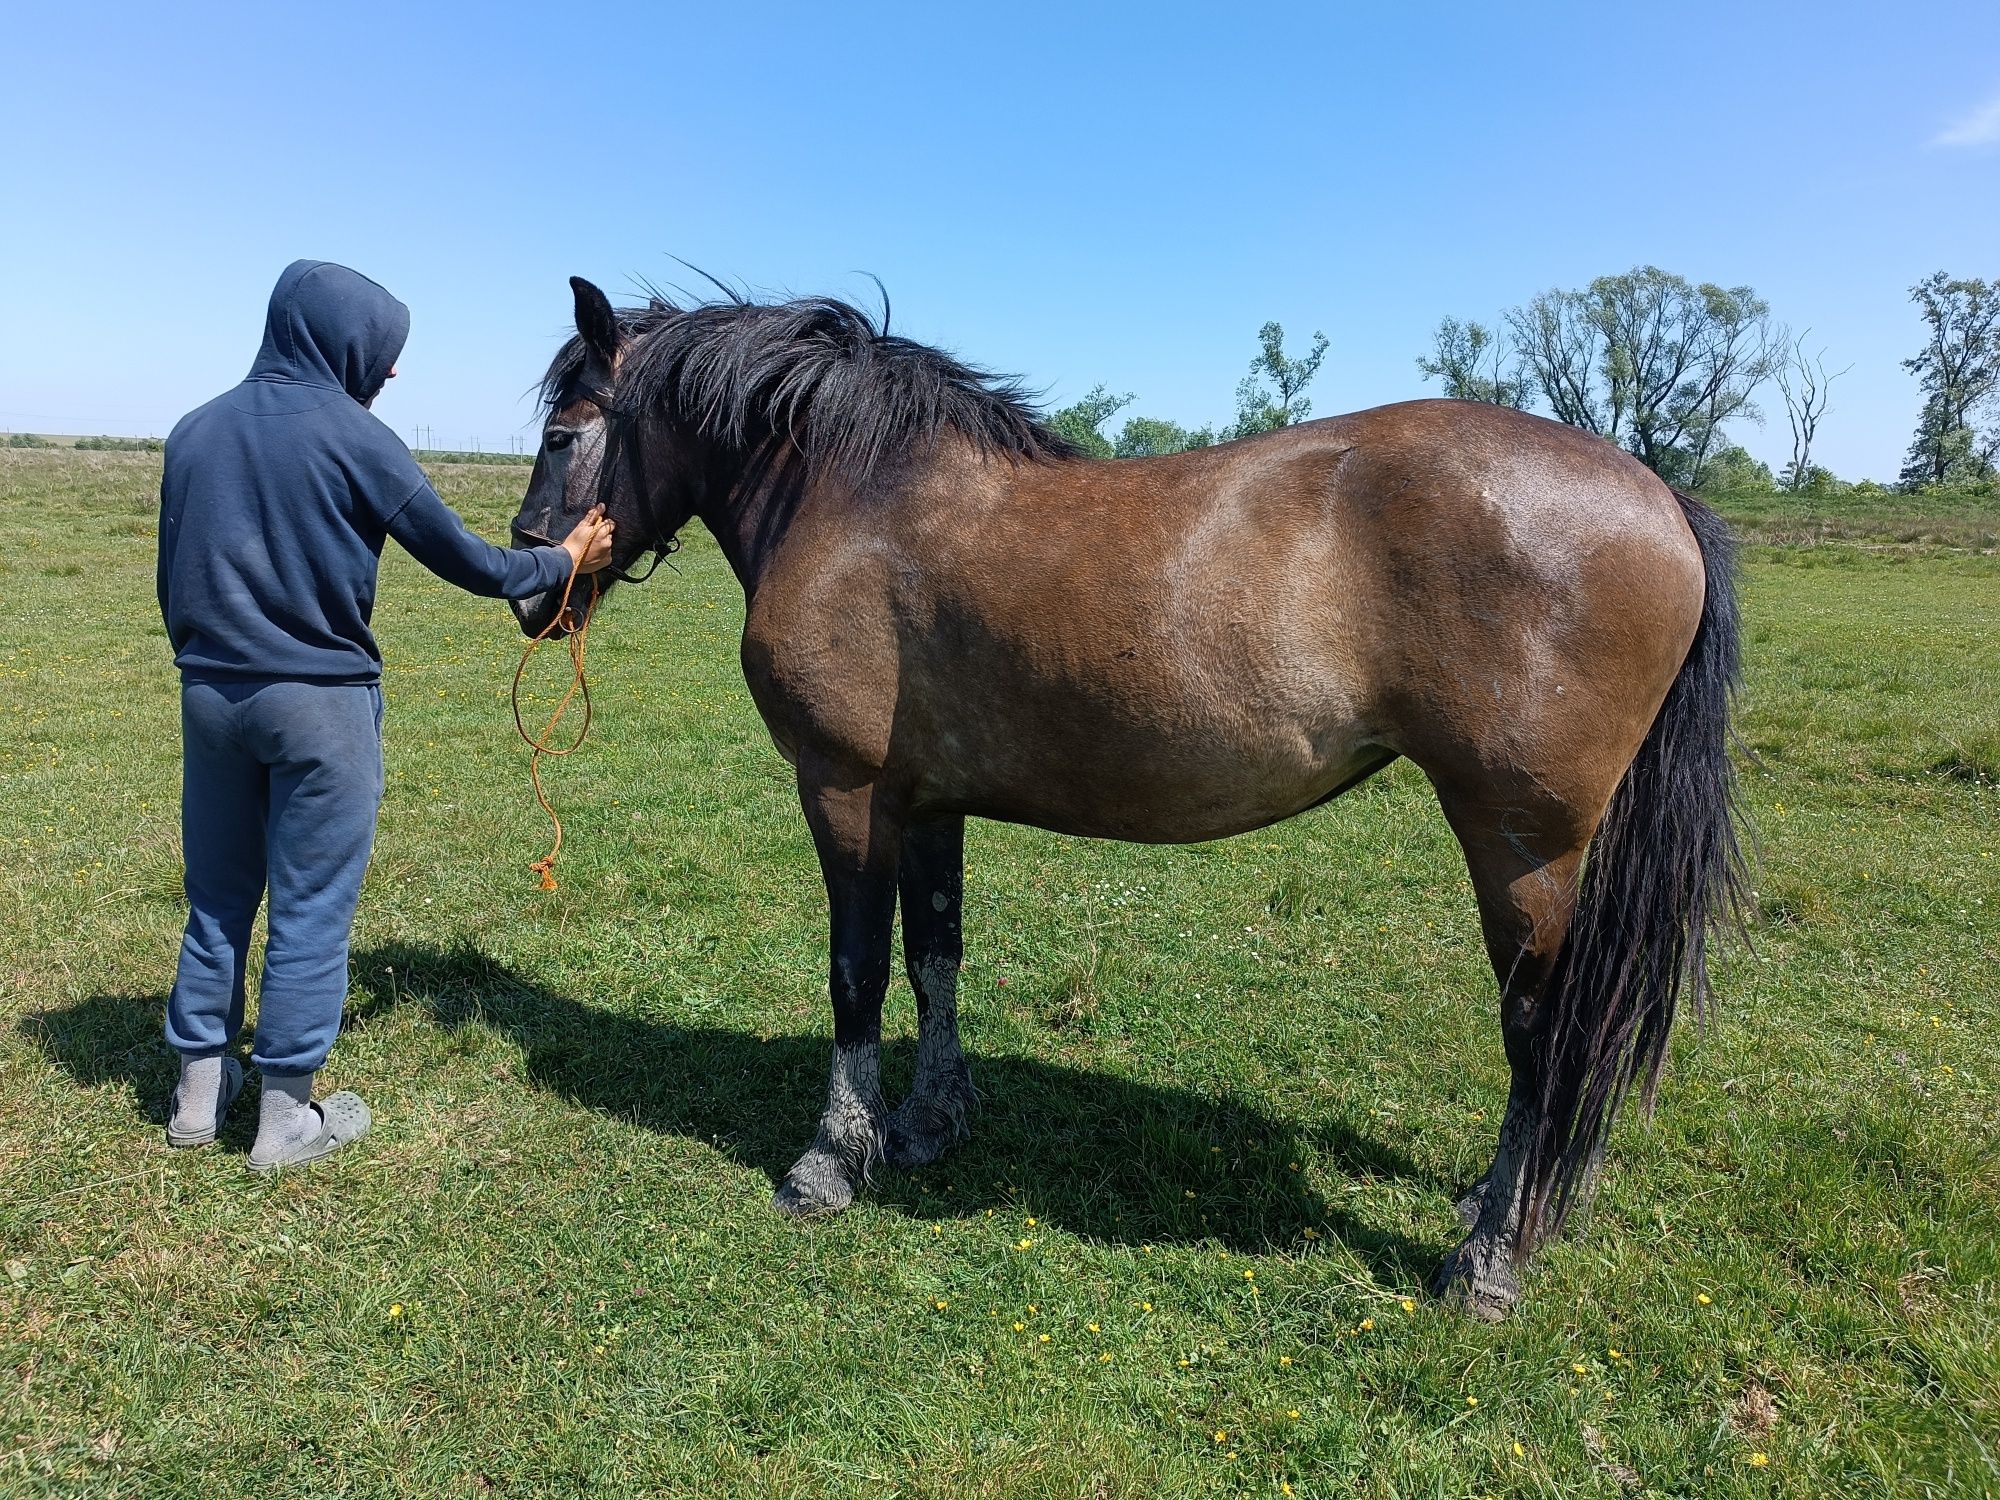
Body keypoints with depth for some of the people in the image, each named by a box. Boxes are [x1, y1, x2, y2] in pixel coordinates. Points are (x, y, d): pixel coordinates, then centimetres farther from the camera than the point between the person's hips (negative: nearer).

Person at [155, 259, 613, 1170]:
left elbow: (171, 580, 14)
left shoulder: (195, 431, 7)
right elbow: (466, 563, -6)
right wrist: (565, 560, 9)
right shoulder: (353, 438, -11)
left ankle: (199, 1091, 28)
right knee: (311, 909, 4)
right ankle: (286, 1117, 13)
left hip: (209, 695, 6)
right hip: (320, 703, -6)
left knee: (216, 898, 17)